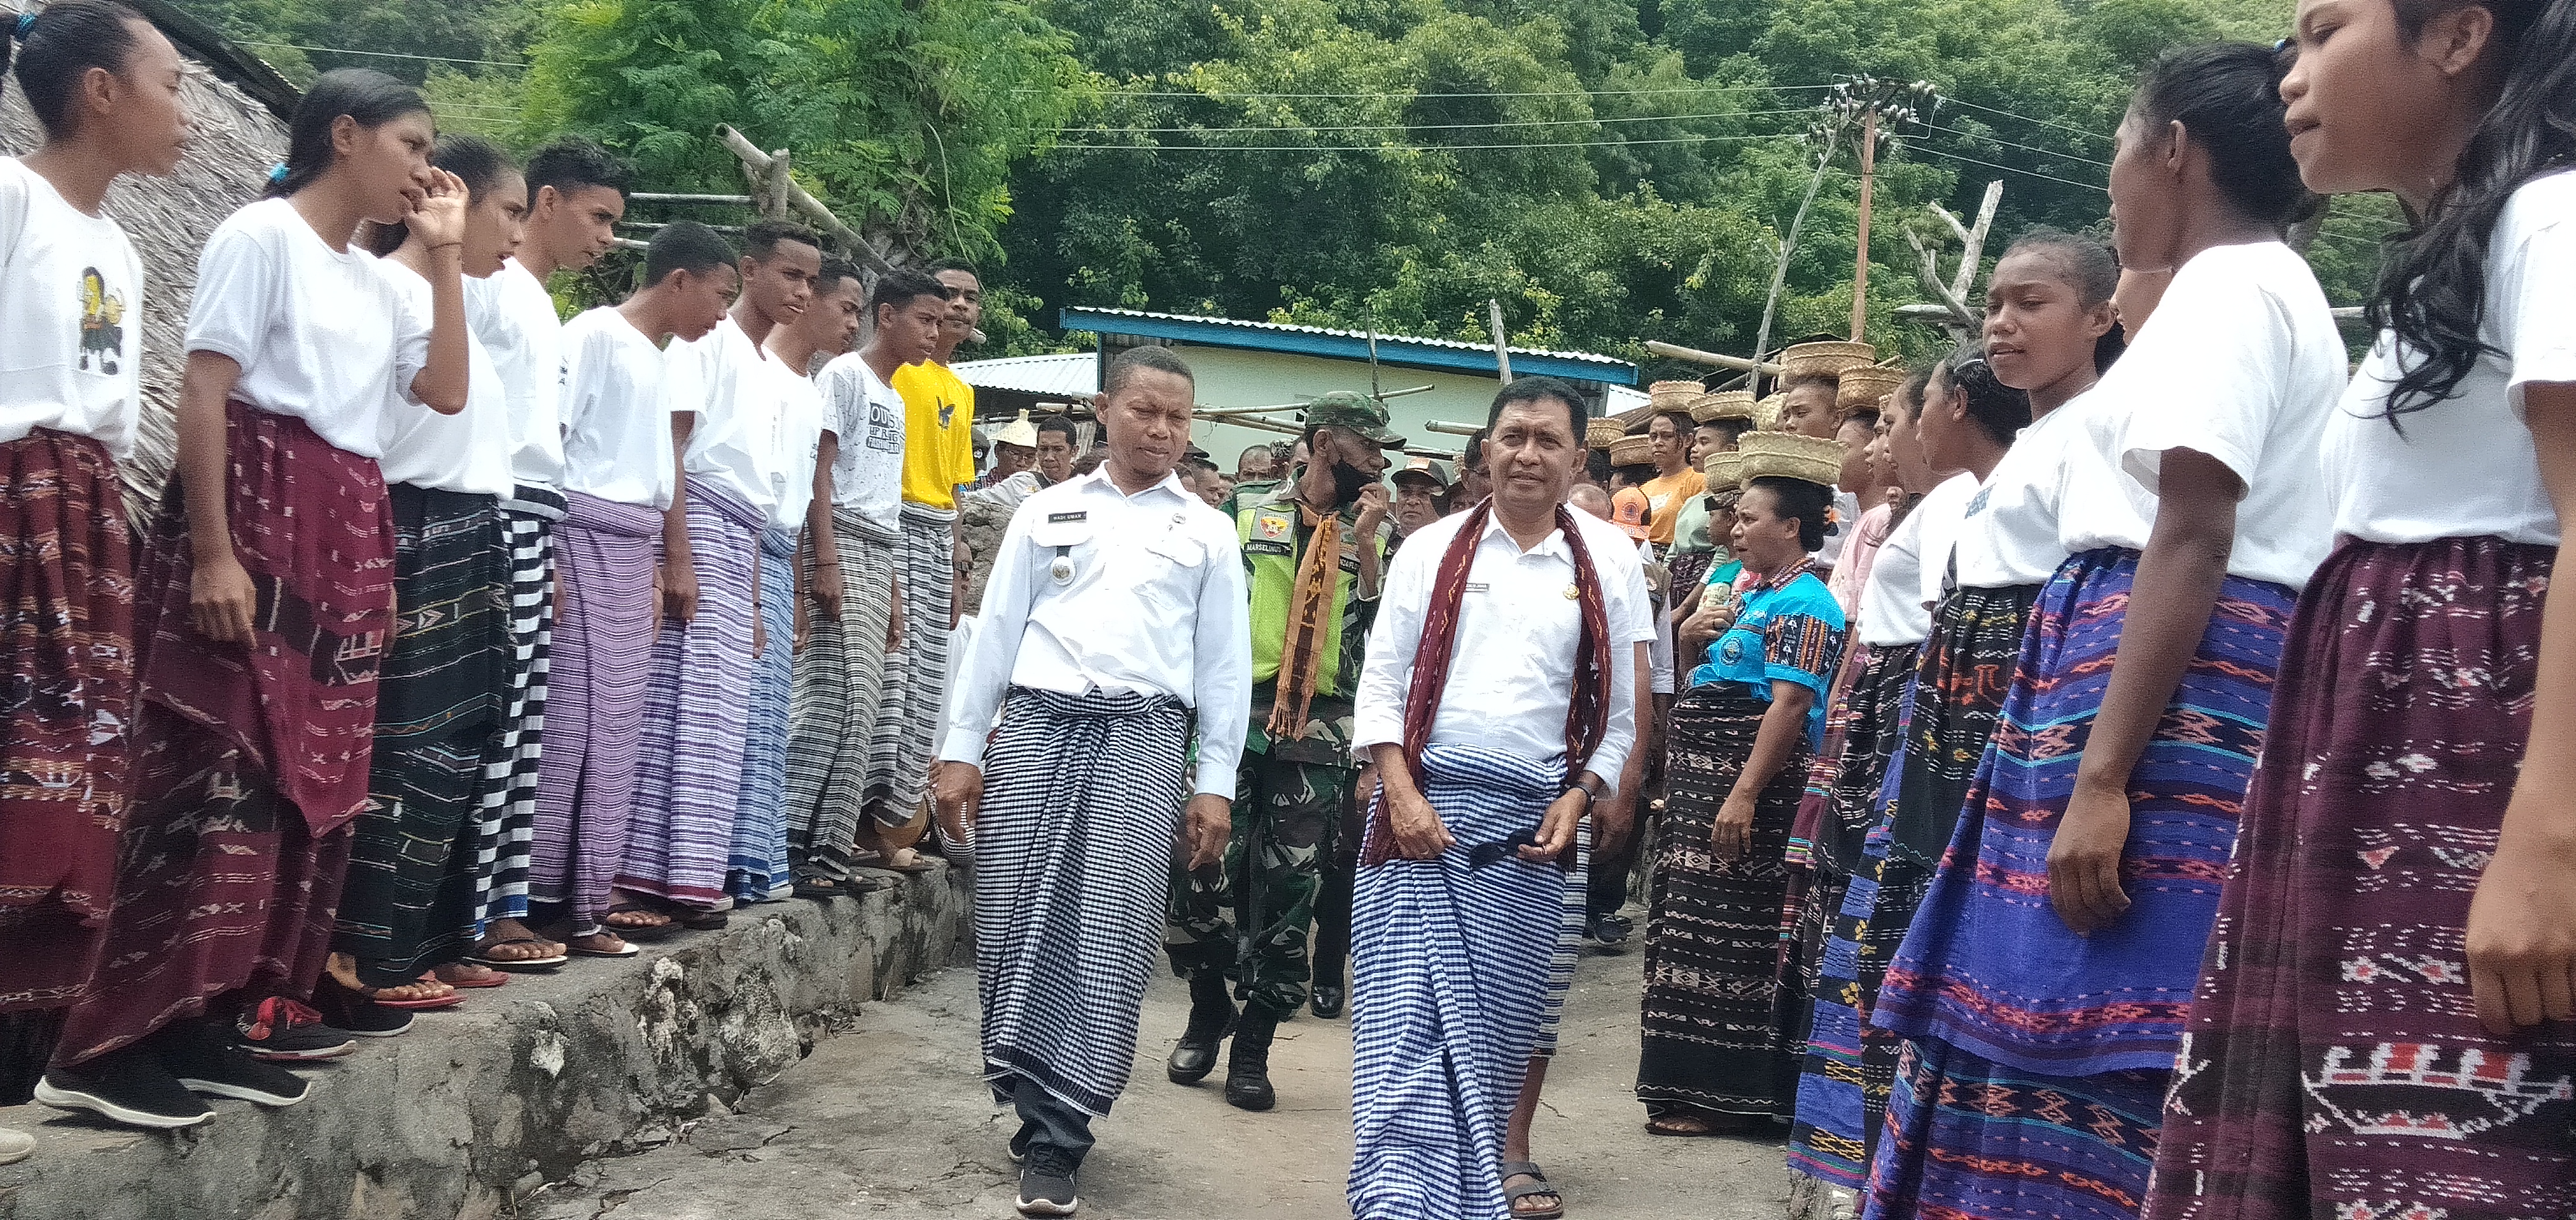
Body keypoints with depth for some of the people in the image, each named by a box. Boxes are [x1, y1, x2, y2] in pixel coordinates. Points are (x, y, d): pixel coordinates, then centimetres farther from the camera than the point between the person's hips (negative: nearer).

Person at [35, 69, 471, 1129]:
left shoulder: (375, 282, 19)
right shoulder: (263, 236, -5)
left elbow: (447, 390, 12)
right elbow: (202, 395, -12)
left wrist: (444, 256, 11)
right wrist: (212, 552, -21)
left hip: (346, 537, 9)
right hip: (256, 514, -9)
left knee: (309, 781, 5)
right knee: (217, 777, -13)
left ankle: (226, 1016, 11)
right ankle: (110, 1044, -12)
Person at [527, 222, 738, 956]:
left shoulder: (663, 363, 18)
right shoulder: (596, 335, -7)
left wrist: (655, 565, 17)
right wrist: (546, 556, -18)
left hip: (634, 549, 9)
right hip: (587, 537, -9)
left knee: (618, 726, 8)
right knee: (577, 716, -9)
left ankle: (591, 896, 12)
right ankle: (548, 900, -5)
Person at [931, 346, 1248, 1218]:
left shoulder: (1207, 531, 12)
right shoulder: (1047, 511, 13)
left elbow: (1224, 662, 10)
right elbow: (996, 630, 11)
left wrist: (1215, 783, 4)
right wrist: (962, 747, 6)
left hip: (1143, 736, -1)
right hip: (1035, 724, 1)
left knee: (1110, 936, -8)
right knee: (1020, 927, -1)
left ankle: (1056, 1138, -5)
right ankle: (1032, 1097, 15)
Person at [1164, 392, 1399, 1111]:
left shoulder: (1372, 535, 10)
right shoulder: (1249, 518, 6)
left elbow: (1382, 631, -3)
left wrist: (1365, 543, -9)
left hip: (1319, 736, 1)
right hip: (1237, 721, -1)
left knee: (1289, 891, 1)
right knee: (1203, 876, -2)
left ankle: (1253, 1046, 12)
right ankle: (1209, 1013, 21)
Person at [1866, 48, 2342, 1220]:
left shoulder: (2227, 284, -8)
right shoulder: (2264, 291, 22)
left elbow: (2193, 540, -19)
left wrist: (2101, 774, -23)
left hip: (2180, 692, -10)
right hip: (2197, 689, 10)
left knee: (2100, 1051, -9)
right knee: (2053, 1028, 9)